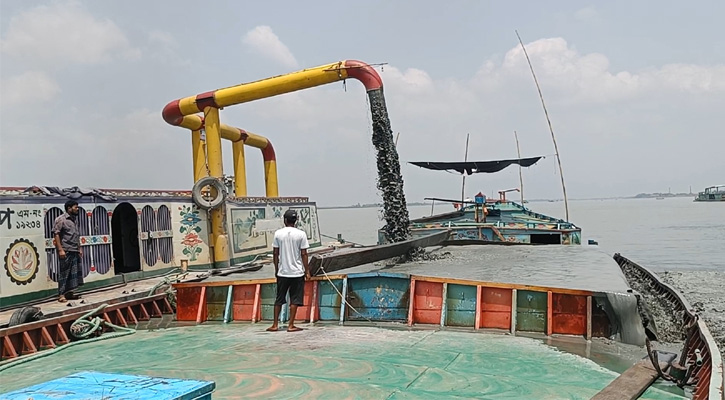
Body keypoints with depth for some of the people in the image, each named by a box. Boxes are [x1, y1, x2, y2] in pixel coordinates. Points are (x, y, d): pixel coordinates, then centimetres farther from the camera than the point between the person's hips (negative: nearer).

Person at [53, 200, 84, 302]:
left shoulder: (75, 219, 16)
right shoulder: (61, 219, -8)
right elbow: (56, 234, -13)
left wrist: (80, 248, 18)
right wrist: (60, 249, -19)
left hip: (75, 251, 8)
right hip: (66, 251, -8)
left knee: (74, 273, 9)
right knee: (63, 273, -4)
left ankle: (69, 292, 18)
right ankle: (61, 295, 1)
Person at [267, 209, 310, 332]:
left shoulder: (278, 233, -1)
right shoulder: (301, 234, -6)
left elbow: (275, 254, 1)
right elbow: (304, 254, -7)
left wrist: (276, 269, 12)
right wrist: (307, 271, 0)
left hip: (282, 272, 2)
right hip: (297, 272, -2)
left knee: (279, 299, 11)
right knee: (294, 300, 5)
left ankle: (275, 325, 16)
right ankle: (291, 325, 5)